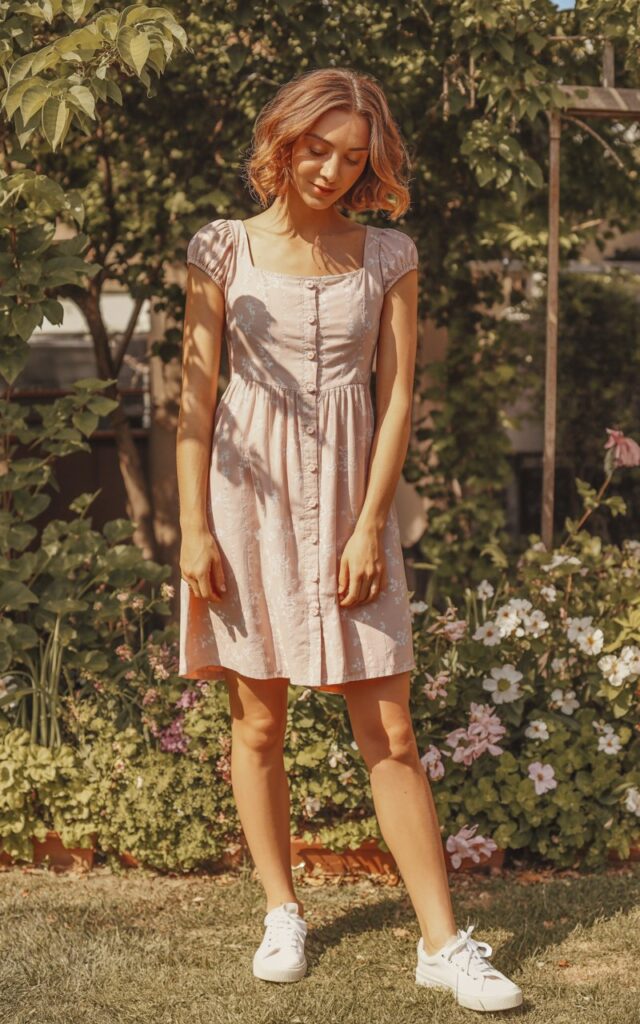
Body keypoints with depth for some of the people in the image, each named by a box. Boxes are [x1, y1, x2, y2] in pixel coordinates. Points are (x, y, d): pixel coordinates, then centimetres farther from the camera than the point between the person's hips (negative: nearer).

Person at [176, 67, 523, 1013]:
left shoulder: (388, 257, 5)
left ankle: (443, 942, 5)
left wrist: (369, 526, -6)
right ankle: (283, 915, 21)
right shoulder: (224, 249, 2)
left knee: (391, 737, -1)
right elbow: (196, 395, 0)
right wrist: (193, 530, -5)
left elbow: (398, 398, 2)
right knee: (257, 724, 6)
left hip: (347, 497, 0)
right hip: (247, 496, 0)